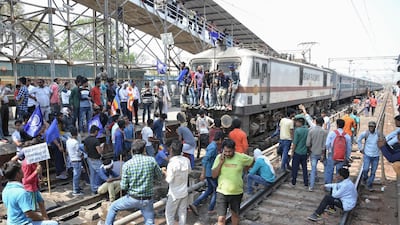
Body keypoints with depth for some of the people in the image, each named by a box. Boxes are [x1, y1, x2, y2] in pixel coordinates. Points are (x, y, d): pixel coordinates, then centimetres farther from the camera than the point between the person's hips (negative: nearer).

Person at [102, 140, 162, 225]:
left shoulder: (127, 164, -12)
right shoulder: (151, 160, -9)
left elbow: (123, 187, -7)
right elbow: (159, 176, 5)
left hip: (132, 199, -1)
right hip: (147, 199, 1)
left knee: (113, 207, 25)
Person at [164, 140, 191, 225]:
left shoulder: (171, 164, -25)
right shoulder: (186, 160, -8)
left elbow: (169, 180, -20)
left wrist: (165, 173, -4)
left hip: (174, 194, -5)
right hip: (184, 192, 5)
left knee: (169, 214, 11)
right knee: (182, 212, 17)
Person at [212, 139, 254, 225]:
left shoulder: (241, 157, -12)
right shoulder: (219, 157, -10)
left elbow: (252, 161, 7)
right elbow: (214, 175, -12)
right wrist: (221, 162, -22)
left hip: (237, 192, 1)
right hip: (222, 192, 0)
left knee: (235, 214, 23)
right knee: (221, 218, -2)